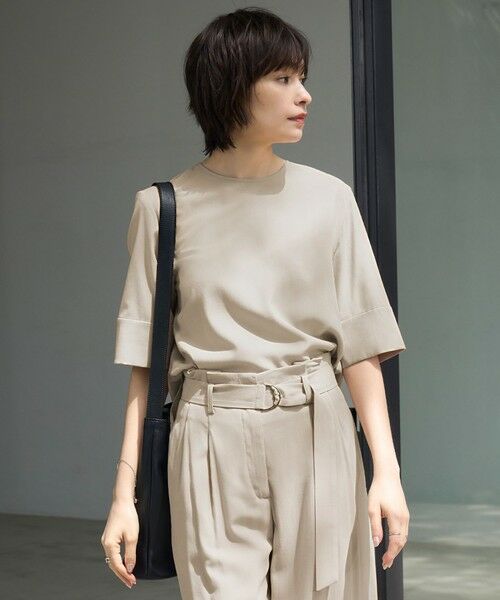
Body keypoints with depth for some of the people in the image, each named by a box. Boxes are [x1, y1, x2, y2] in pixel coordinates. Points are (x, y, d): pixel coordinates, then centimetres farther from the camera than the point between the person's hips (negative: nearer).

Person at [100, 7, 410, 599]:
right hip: (213, 444, -1)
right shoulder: (167, 206, 3)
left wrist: (387, 470, -4)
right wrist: (124, 494, -2)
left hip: (315, 438, 2)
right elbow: (145, 359, 4)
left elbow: (359, 343, 5)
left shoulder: (328, 199, 7)